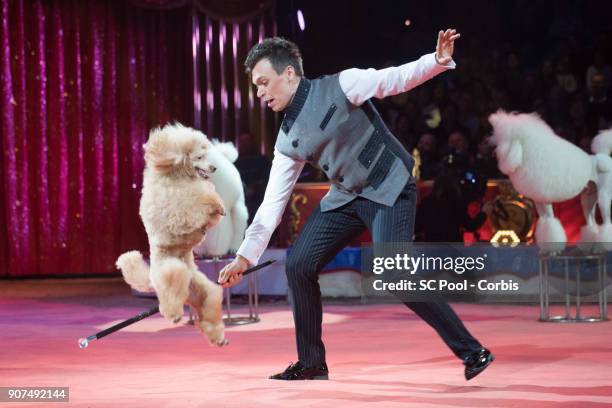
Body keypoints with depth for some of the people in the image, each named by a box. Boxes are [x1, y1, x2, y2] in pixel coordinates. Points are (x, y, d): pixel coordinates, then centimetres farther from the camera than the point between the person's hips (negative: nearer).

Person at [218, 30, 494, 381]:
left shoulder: (341, 87, -12)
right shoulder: (288, 139, 4)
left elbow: (397, 79, -18)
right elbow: (273, 202, 8)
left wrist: (438, 61, -38)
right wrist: (246, 256, 6)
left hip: (390, 190, -7)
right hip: (344, 198, 7)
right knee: (299, 265, -2)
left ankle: (472, 351, -13)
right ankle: (312, 365, 13)